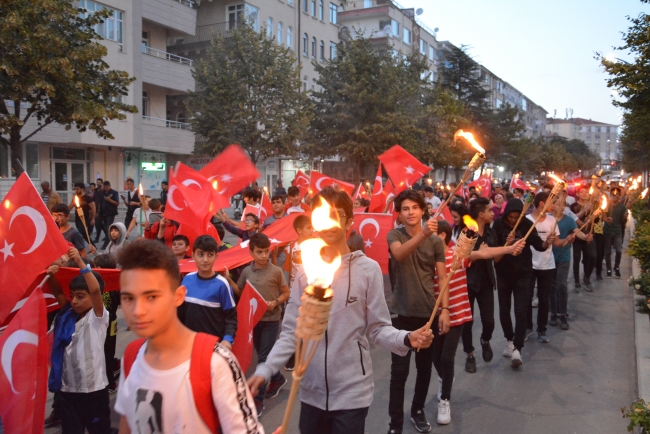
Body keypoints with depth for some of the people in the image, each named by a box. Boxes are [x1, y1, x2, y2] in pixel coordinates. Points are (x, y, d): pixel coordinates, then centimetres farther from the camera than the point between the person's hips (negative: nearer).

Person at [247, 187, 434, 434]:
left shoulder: (368, 269, -10)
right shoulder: (305, 272, -2)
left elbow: (378, 328, -5)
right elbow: (291, 332, 2)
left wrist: (406, 339, -24)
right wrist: (265, 370, -8)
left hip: (351, 392, -3)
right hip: (312, 391, 3)